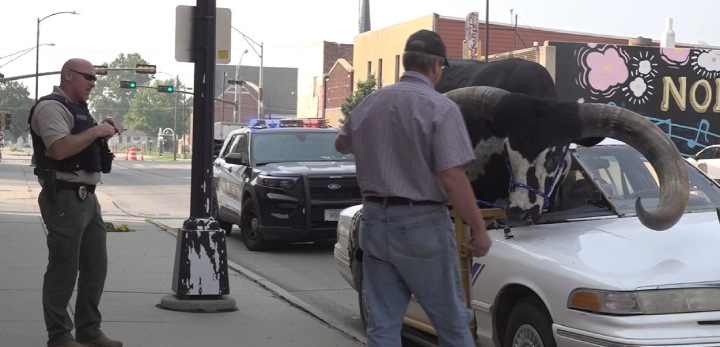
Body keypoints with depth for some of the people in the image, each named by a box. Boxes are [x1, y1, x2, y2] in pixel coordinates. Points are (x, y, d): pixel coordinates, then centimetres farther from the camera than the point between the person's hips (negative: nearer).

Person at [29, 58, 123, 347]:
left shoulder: (78, 108, 21)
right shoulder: (51, 106, -11)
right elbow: (60, 149, -25)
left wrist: (105, 133, 10)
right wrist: (96, 131, -17)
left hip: (87, 196, 10)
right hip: (64, 198, -10)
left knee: (96, 266, 12)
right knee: (64, 270, -4)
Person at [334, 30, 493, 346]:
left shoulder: (369, 103, 7)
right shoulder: (440, 107, -12)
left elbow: (341, 145, 27)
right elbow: (452, 179, -19)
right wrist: (479, 229, -11)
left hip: (375, 222, 6)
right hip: (422, 224, -5)